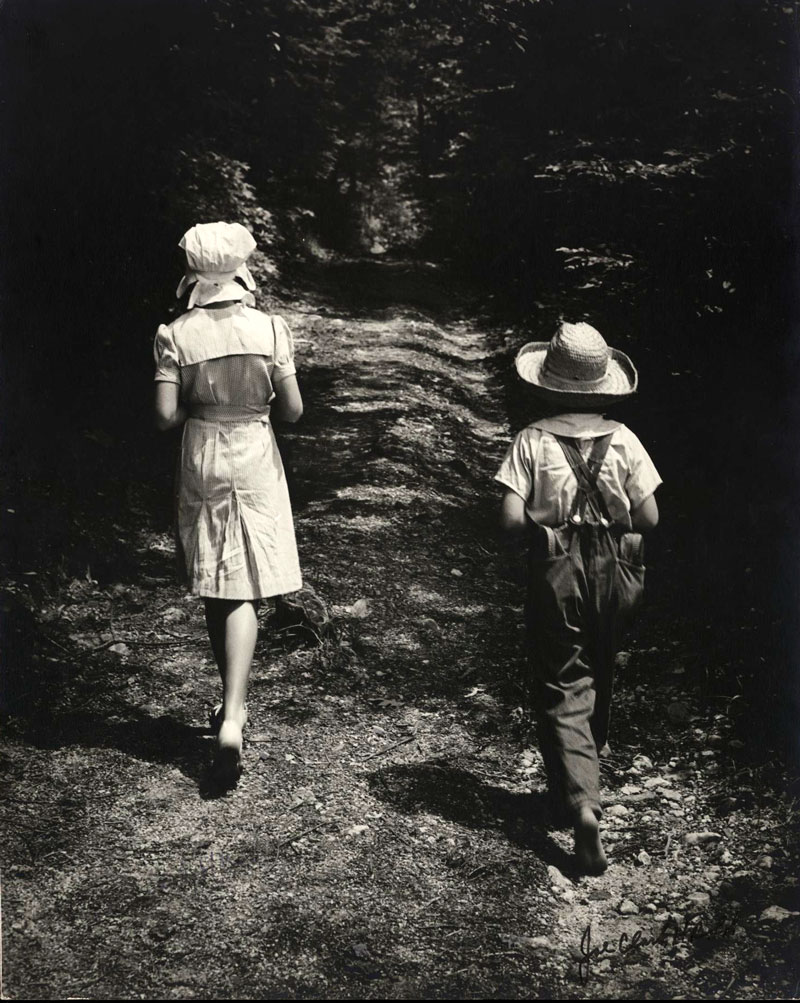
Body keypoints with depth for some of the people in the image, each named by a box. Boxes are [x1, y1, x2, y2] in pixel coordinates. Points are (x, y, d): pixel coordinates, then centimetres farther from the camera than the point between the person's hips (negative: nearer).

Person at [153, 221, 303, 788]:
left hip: (202, 462, 1)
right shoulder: (271, 330, -7)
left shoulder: (176, 336, -8)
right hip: (256, 461, -1)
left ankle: (234, 703, 29)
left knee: (215, 592, 15)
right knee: (243, 593, 0)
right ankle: (232, 716, -12)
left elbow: (166, 416, -11)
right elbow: (293, 411, -5)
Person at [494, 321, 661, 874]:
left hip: (556, 576, -3)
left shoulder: (533, 441, -9)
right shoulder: (623, 440, -3)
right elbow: (649, 517, -4)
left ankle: (581, 802, -14)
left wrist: (546, 527, 7)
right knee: (598, 675, 23)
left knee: (563, 689, 2)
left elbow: (511, 520, -14)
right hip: (616, 574, 3)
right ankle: (586, 766, 41)